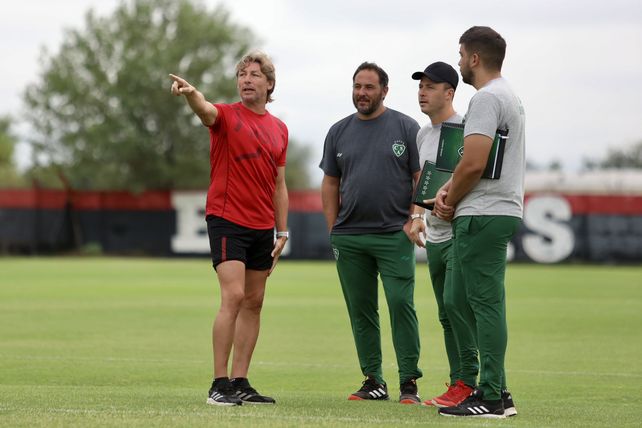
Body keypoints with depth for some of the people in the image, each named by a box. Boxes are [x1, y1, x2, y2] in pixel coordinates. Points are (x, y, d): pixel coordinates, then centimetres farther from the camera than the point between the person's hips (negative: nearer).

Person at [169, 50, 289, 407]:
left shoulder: (279, 129, 12)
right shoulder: (226, 116, -3)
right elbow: (205, 109, -28)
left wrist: (282, 231, 11)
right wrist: (190, 93, -51)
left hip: (262, 227, 6)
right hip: (227, 220, -6)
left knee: (254, 303, 7)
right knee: (233, 297, -16)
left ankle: (240, 382, 13)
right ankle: (219, 385, -13)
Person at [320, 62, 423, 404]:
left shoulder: (405, 128, 3)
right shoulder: (339, 131, 13)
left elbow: (421, 178, 2)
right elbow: (330, 184, 15)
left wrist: (413, 220, -8)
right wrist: (333, 231, 7)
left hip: (395, 235, -4)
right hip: (349, 238, 4)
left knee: (401, 304, -11)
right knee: (361, 311, 6)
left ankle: (409, 382, -7)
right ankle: (374, 382, 12)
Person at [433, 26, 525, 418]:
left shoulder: (487, 99, -14)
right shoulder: (508, 97, 20)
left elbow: (474, 164, -21)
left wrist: (449, 203, -5)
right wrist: (450, 189, 9)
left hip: (483, 217, -11)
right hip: (500, 213, 11)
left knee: (485, 304, -9)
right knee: (460, 301, 16)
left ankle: (492, 397, -8)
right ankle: (494, 390, 17)